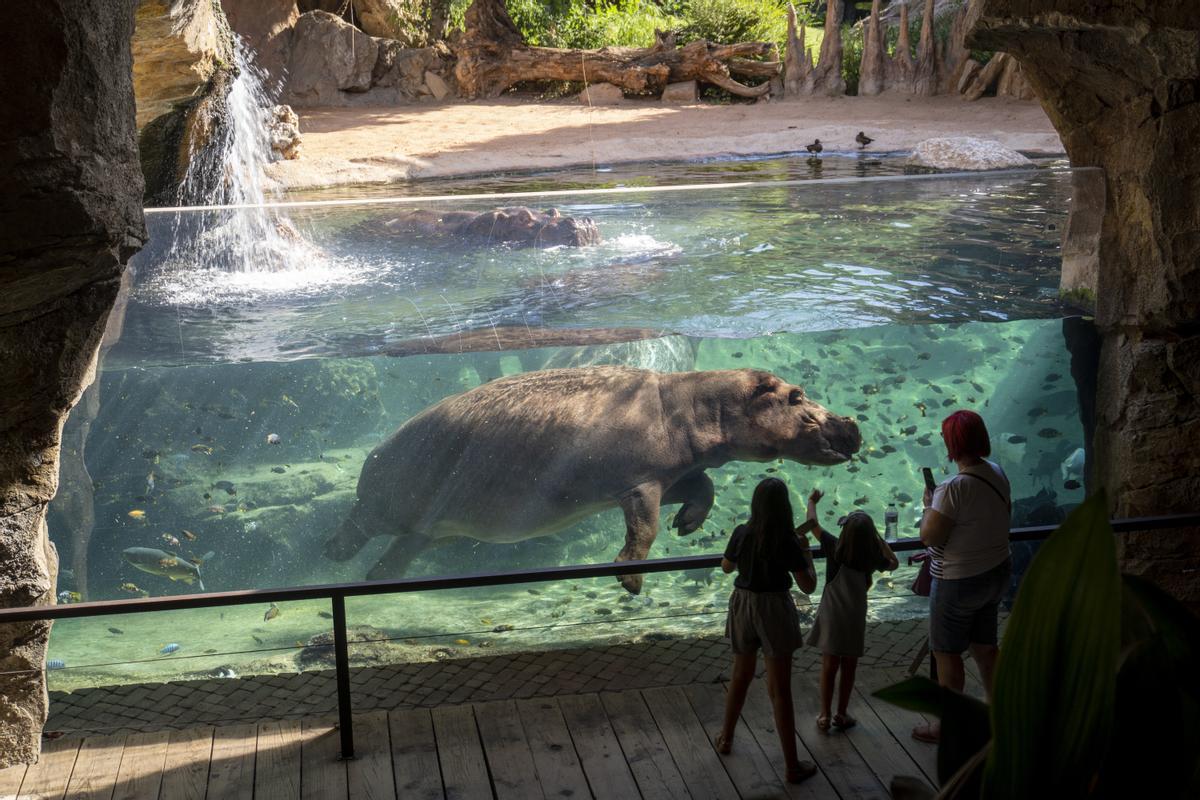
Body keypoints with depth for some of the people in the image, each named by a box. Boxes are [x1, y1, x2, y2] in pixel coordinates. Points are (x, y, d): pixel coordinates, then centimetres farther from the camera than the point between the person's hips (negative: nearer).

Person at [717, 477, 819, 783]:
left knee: (740, 675, 26)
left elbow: (726, 567, 11)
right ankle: (792, 766, 8)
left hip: (743, 606, 4)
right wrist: (806, 549, -1)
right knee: (780, 690, 1)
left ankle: (726, 738, 42)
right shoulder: (788, 541, -18)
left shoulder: (741, 533, -7)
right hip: (774, 611, -4)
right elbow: (808, 586, -11)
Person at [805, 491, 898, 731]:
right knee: (849, 669, 12)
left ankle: (825, 716, 11)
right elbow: (894, 563, 14)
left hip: (831, 618, 0)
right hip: (855, 620, 1)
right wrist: (878, 537, 11)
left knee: (829, 668, 8)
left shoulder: (835, 548, -13)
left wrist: (812, 501, 14)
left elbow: (813, 524, -3)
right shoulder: (873, 558, -8)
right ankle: (841, 715, 20)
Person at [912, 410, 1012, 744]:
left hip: (959, 583, -8)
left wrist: (928, 504, -7)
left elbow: (929, 536, -25)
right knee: (985, 646, 22)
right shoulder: (997, 474, -3)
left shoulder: (955, 488, -29)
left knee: (947, 653, 9)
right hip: (996, 572, 8)